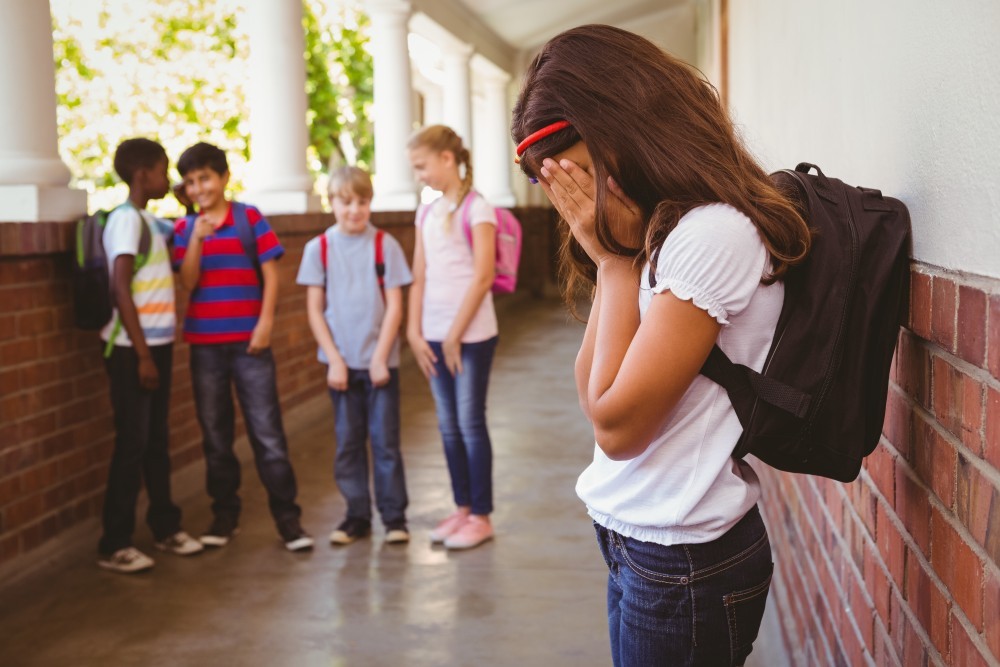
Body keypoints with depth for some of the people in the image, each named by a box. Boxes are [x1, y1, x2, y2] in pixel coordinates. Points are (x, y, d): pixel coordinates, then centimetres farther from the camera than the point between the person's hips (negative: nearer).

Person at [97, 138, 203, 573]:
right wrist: (141, 355, -19)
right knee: (132, 443, -3)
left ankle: (166, 527, 26)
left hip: (157, 344, 8)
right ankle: (114, 545, 6)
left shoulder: (149, 220, 13)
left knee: (157, 440, 15)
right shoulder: (126, 219, -13)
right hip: (132, 350, -8)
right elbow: (120, 290, -19)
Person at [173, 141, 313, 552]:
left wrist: (265, 323, -9)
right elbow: (188, 282, -4)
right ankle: (224, 515, 22)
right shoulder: (185, 228, 6)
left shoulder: (249, 218, 0)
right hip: (205, 344, 3)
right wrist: (197, 239, -17)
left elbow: (270, 273, -2)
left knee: (267, 431, -2)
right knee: (215, 434, 10)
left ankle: (287, 517, 6)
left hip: (249, 342, -2)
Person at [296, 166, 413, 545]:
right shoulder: (319, 248, 2)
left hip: (380, 361, -1)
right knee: (348, 443, 7)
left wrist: (380, 358, -9)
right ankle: (357, 516, 18)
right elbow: (314, 310, 2)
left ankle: (394, 516, 12)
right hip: (341, 362, 1)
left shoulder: (385, 245, -1)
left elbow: (394, 307, -2)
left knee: (385, 440, 2)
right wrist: (334, 360, -5)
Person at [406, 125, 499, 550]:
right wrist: (415, 333, 2)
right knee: (448, 425, 11)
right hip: (435, 336, 6)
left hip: (471, 335, -6)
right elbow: (420, 277, 11)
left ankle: (481, 516, 11)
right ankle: (462, 508, 23)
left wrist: (455, 334, -13)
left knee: (471, 423, 0)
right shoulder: (427, 213, 12)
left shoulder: (476, 208, -8)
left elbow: (482, 277, -13)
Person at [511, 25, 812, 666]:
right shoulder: (653, 230, 8)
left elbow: (616, 424, -21)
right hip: (639, 541, 8)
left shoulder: (714, 233, -21)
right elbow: (593, 398, 4)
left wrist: (616, 258, -15)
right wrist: (611, 256, -4)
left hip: (685, 563, -8)